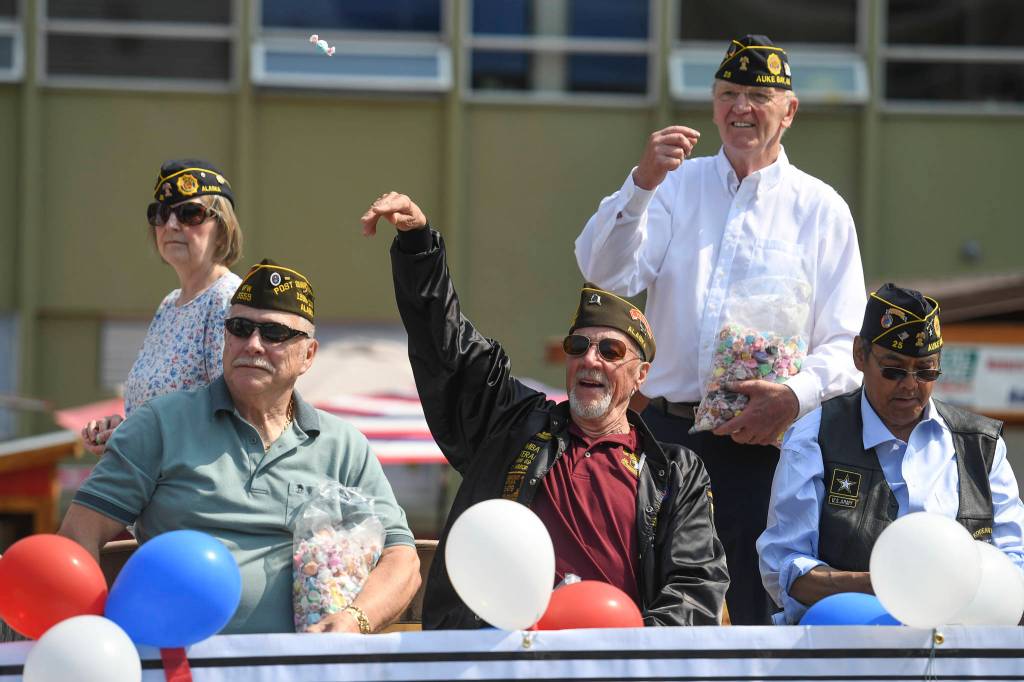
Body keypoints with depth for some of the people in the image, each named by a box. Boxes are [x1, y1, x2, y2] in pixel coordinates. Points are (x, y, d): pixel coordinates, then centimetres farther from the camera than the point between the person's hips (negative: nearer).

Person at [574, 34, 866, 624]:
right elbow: (604, 273, -4)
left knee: (763, 614, -5)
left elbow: (845, 344, 2)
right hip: (667, 431, 2)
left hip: (764, 442, -2)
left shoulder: (821, 209, 7)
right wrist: (642, 183, -18)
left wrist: (794, 397, -18)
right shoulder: (676, 185, 13)